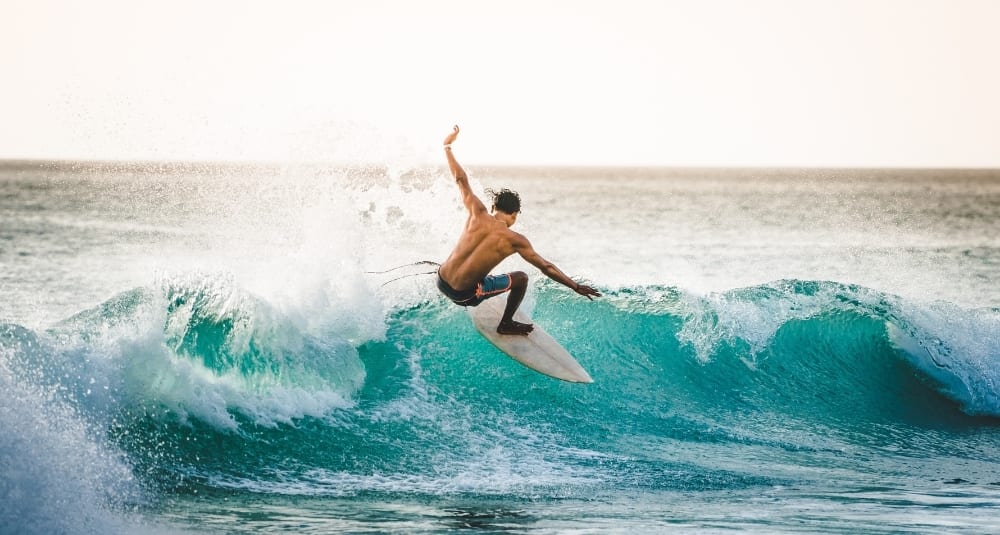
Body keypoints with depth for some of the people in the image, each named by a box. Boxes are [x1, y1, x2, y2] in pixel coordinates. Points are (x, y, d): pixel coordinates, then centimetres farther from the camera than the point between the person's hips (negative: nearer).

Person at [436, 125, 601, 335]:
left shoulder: (478, 214, -3)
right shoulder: (515, 240, -10)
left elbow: (460, 178, 7)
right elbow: (546, 267, -5)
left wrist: (448, 147, 20)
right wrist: (576, 287, 3)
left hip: (442, 282, 5)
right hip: (465, 294, -5)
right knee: (521, 278, 13)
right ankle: (506, 325, 27)